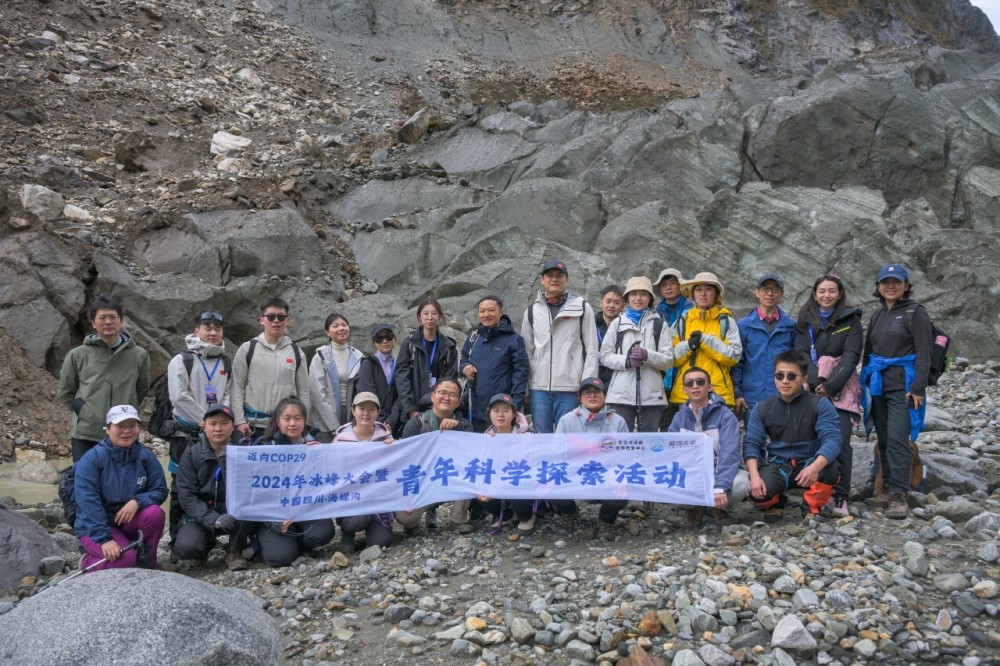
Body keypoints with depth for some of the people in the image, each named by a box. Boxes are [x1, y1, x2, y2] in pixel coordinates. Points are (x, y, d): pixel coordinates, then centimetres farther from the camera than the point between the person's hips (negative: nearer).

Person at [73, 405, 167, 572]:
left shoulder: (146, 457, -3)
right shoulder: (92, 459, -16)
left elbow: (160, 490, -2)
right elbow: (88, 503, -21)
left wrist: (137, 501, -24)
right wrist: (104, 538, -28)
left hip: (129, 521, 4)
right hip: (94, 526, -4)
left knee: (155, 513, -26)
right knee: (126, 558, -29)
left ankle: (146, 564, -6)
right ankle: (88, 561, 3)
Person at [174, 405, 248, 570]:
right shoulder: (192, 453, -4)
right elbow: (186, 495, -11)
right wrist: (212, 519, -25)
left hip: (235, 515, 0)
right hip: (202, 514, 1)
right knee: (186, 547, -27)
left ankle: (234, 550, -7)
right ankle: (208, 543, 11)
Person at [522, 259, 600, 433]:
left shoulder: (582, 309, 4)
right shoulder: (532, 311, 12)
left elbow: (592, 350, 1)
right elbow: (526, 351, 14)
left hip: (569, 388, -3)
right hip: (539, 388, 3)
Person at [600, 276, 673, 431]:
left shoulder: (659, 324, 9)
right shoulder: (618, 323, 10)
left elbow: (669, 360, 4)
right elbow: (605, 356, 6)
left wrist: (648, 356, -14)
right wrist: (627, 361, -12)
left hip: (652, 395, 0)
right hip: (621, 395, 0)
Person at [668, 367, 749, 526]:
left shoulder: (725, 415, -14)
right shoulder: (680, 418, -1)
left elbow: (729, 452, -26)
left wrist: (720, 486, -41)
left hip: (721, 471, -2)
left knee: (741, 483, -37)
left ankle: (721, 506, 1)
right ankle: (696, 505, 4)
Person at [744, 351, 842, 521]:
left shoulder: (820, 405, -7)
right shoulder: (762, 408, 0)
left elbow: (832, 440, -20)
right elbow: (751, 443, -5)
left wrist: (815, 467, -41)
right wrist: (755, 475, -25)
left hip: (809, 464, -1)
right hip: (777, 466, 1)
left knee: (831, 469, -35)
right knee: (757, 492, -31)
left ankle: (813, 506, -1)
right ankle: (775, 503, 10)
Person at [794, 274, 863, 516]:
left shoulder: (851, 321, 6)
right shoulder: (805, 321, 13)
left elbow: (851, 357, -3)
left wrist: (830, 385, -14)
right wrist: (817, 382, -13)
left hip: (840, 389, -2)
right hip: (812, 389, 2)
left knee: (840, 442, -11)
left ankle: (840, 497, -5)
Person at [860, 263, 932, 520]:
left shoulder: (915, 312, -2)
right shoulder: (877, 315, 16)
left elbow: (923, 352, -8)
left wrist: (919, 388, -15)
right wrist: (864, 382, 15)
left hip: (903, 385, -6)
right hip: (878, 384, 6)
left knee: (898, 439, -13)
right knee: (884, 440, 8)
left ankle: (899, 496, -11)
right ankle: (887, 488, 17)